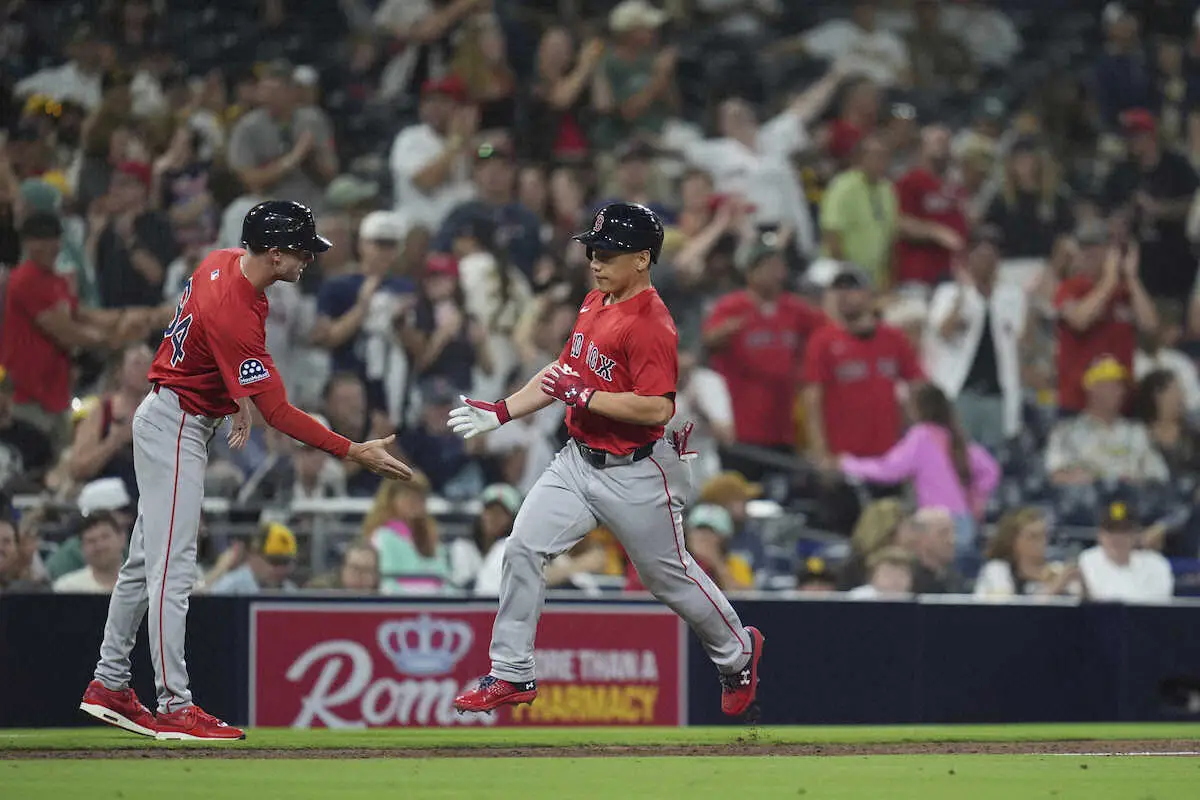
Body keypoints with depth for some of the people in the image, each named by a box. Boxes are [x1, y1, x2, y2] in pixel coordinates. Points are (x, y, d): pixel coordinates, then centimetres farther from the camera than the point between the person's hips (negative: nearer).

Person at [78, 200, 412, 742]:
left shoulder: (222, 264, -2)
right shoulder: (233, 315, -30)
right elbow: (279, 413, -28)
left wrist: (238, 399, 16)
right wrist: (354, 453, -26)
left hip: (169, 422, 10)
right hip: (176, 429, -10)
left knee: (145, 563, 15)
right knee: (172, 569, -9)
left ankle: (108, 686, 22)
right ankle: (174, 708, -10)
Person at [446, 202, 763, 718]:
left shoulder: (651, 324, -22)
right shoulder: (595, 303, 7)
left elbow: (657, 407, -29)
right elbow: (562, 374, 18)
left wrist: (583, 396, -25)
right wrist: (500, 411, 11)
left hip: (635, 473, -8)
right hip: (579, 459, 8)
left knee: (668, 574, 8)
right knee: (523, 549, -4)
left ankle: (737, 653, 33)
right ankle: (511, 675, 3)